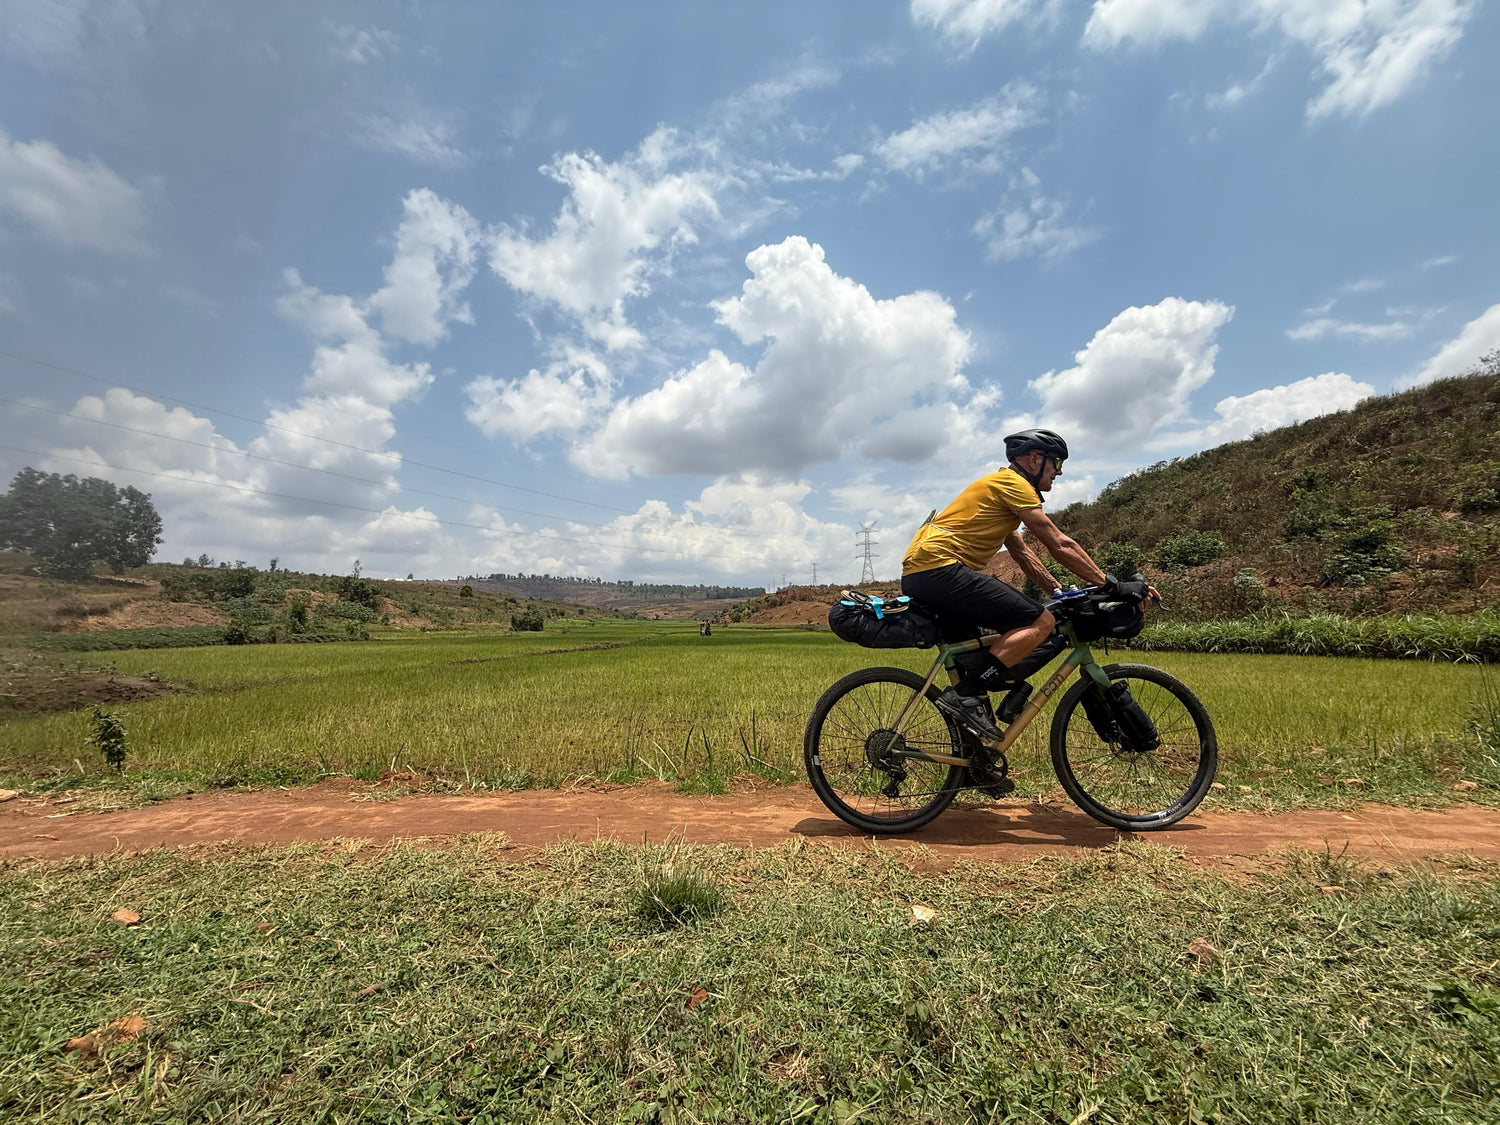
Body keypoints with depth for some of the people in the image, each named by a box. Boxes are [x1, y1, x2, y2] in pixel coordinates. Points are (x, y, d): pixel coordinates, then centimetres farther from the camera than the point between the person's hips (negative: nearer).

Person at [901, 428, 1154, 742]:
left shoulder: (998, 484, 28)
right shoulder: (1013, 483, -2)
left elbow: (1022, 553, 29)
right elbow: (1060, 545, -6)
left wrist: (1061, 593, 26)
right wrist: (1112, 585, 0)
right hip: (941, 569, -11)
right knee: (1041, 621, -12)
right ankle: (965, 694, -15)